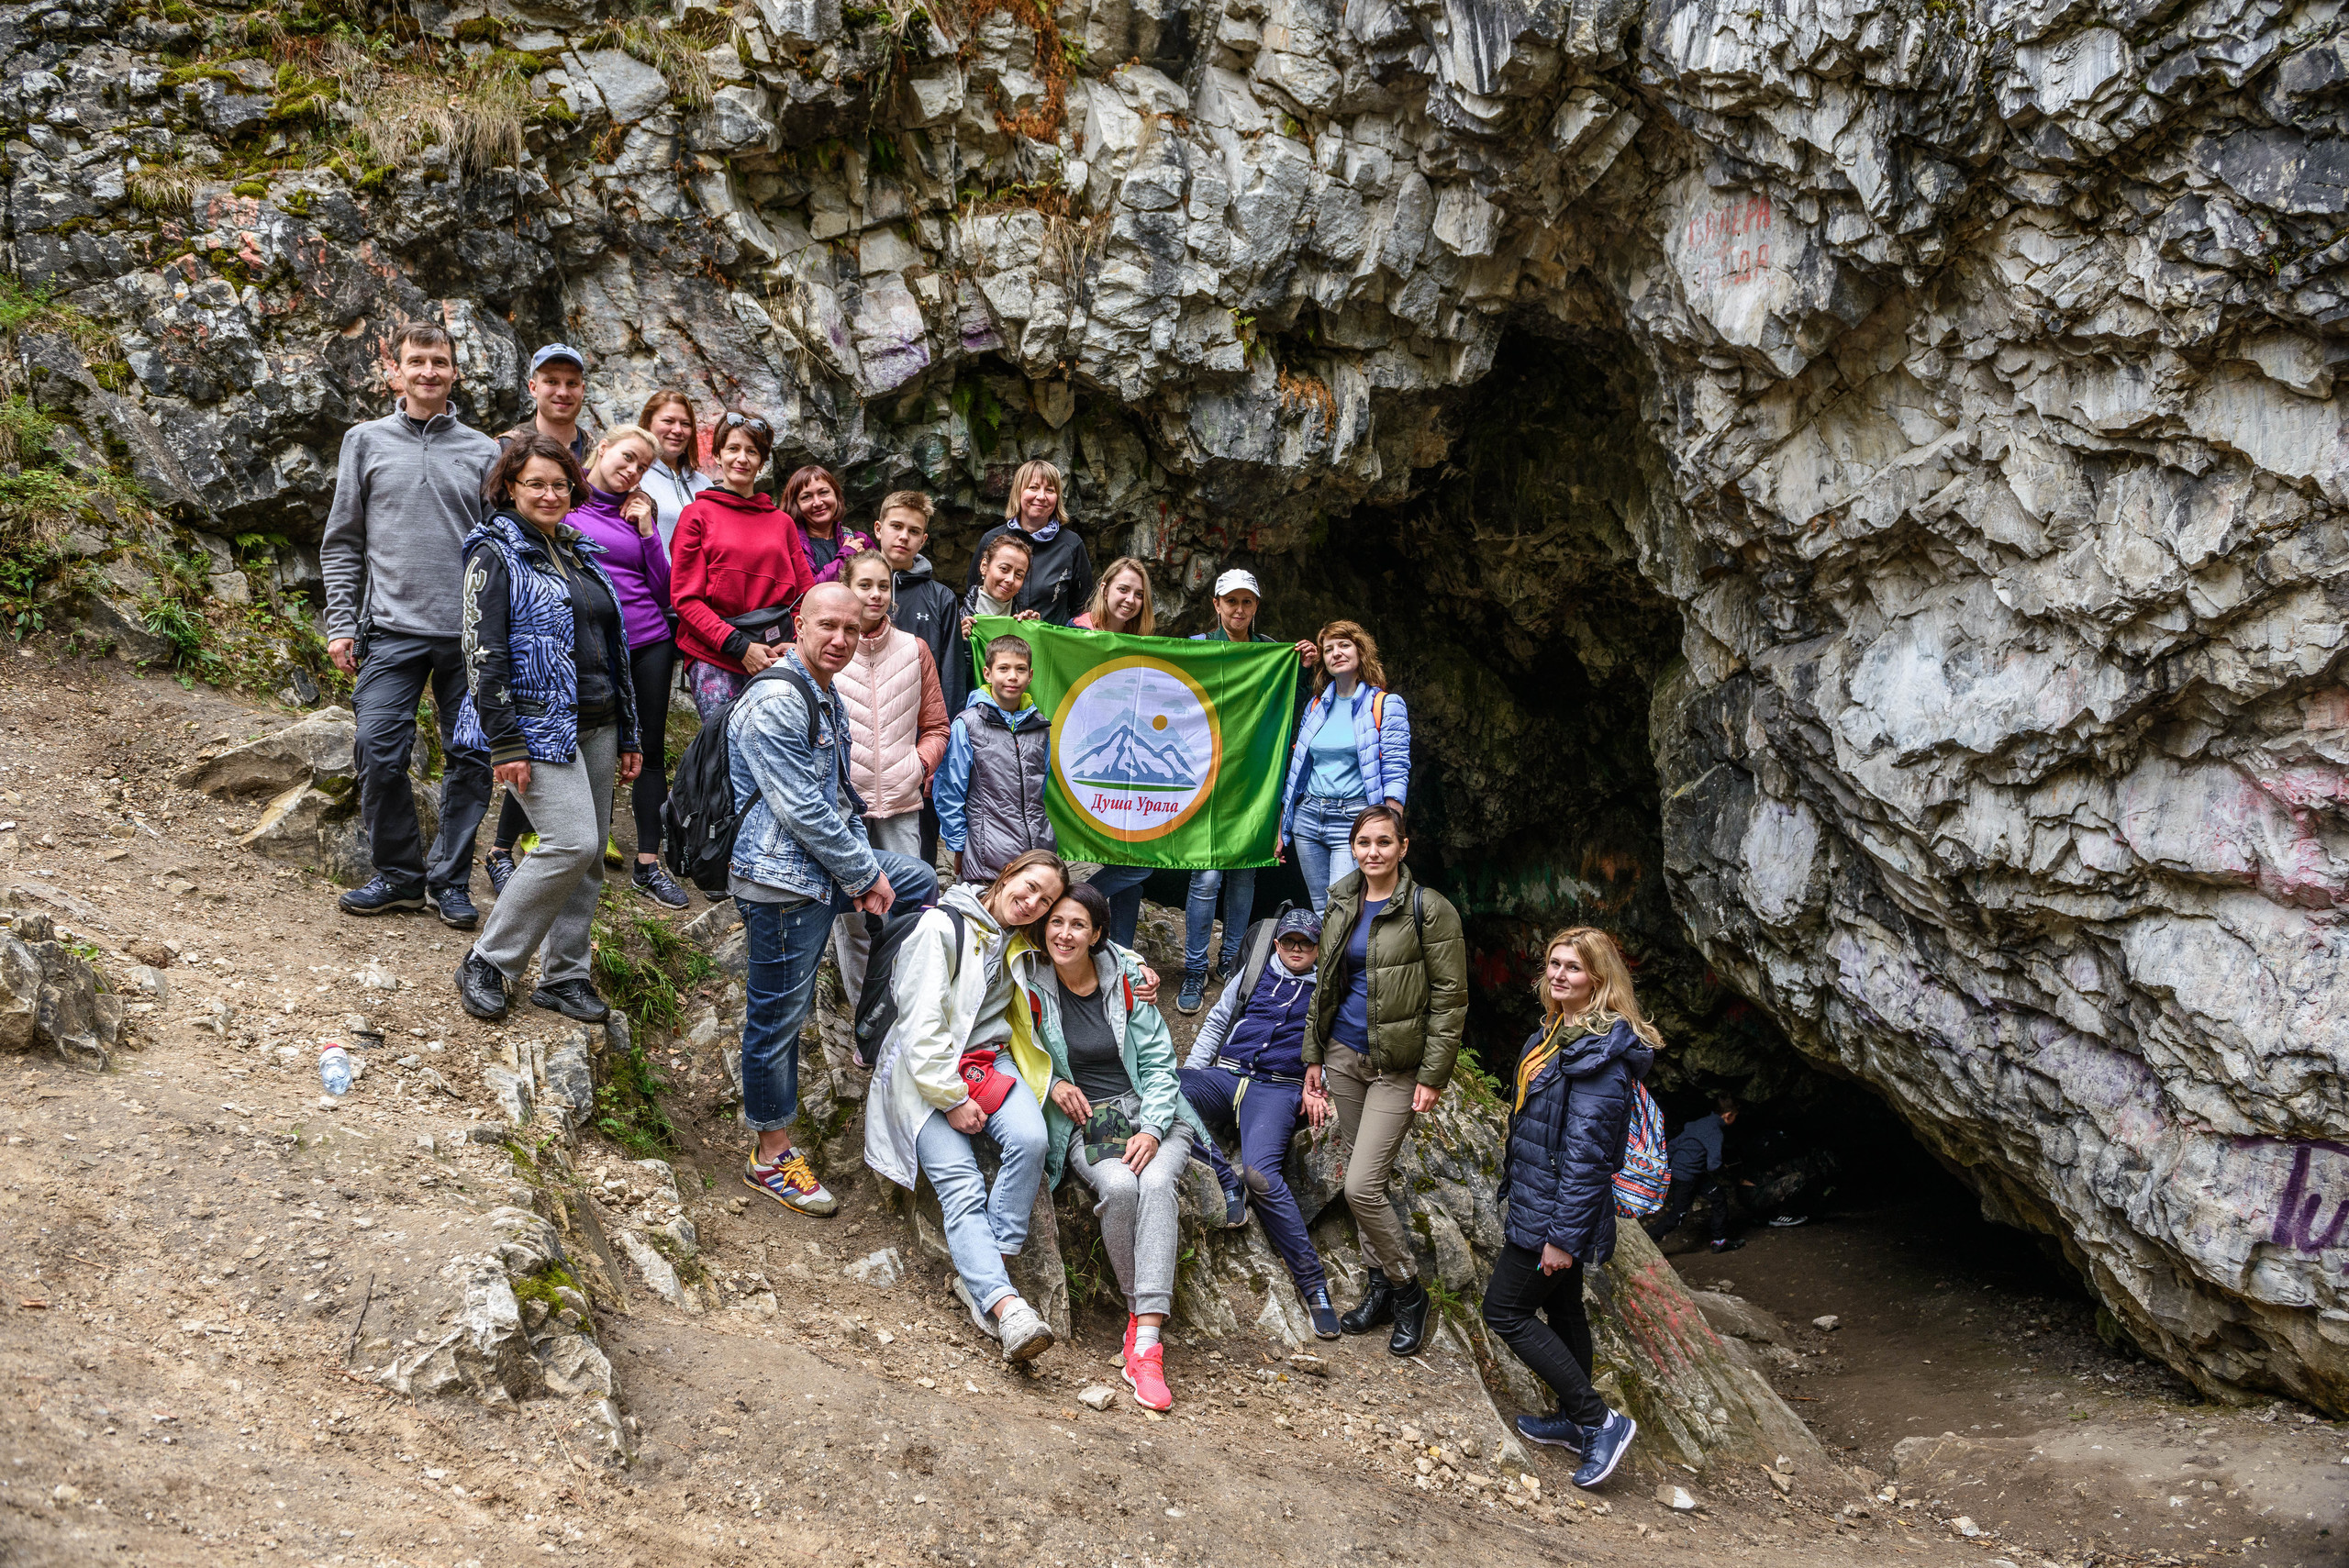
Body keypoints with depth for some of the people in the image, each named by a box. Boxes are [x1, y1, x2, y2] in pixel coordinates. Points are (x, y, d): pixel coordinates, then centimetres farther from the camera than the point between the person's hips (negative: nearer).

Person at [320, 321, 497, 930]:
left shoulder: (483, 452, 9)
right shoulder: (366, 441, 9)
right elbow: (342, 542, 9)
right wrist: (341, 623, 1)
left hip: (470, 633, 1)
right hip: (392, 629, 0)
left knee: (469, 760, 2)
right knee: (379, 754, -7)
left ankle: (451, 879, 13)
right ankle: (398, 873, 9)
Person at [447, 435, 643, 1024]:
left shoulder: (581, 554, 17)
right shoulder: (496, 556, -5)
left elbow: (614, 649, 21)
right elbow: (483, 653, -12)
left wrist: (628, 734, 18)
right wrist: (505, 745, -18)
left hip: (595, 726, 8)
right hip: (539, 726, -7)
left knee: (587, 856, 6)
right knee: (573, 844, -18)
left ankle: (565, 976, 17)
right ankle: (486, 963, -4)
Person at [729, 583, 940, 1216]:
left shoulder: (827, 697, 15)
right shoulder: (775, 700, -18)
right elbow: (802, 809, -21)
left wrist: (862, 866, 7)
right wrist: (864, 874, -13)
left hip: (828, 865, 10)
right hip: (783, 878, -10)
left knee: (920, 881, 20)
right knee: (779, 1015, -1)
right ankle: (772, 1158, 11)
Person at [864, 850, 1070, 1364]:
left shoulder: (1021, 943, 14)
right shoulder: (942, 927, -7)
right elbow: (922, 1024, -13)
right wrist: (952, 1099, -16)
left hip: (988, 1060, 5)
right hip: (926, 1071, -5)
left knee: (1030, 1138, -27)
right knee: (962, 1188, -24)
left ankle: (980, 1278, -24)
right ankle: (1005, 1303, -41)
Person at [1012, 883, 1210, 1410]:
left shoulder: (1126, 979, 0)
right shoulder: (1031, 983, 0)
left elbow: (1159, 1062, 2)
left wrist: (1152, 1129, -12)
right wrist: (1053, 1082, -4)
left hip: (1151, 1112, 0)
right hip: (1085, 1118, 0)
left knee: (1157, 1182, -32)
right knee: (1119, 1187, -34)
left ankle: (1145, 1346, -38)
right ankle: (1141, 1311, -13)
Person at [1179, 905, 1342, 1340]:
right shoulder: (1256, 973, 21)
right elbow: (1216, 1022, 23)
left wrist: (1319, 1088, -5)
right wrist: (1190, 1073, 9)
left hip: (1278, 1089, -3)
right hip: (1225, 1074, 3)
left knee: (1261, 1173, -32)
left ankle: (1312, 1282, -24)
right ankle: (1228, 1183, -22)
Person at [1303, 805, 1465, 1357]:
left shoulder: (1429, 909, -11)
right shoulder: (1340, 906, 7)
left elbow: (1450, 998, -11)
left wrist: (1433, 1075, -14)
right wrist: (1314, 1055, 14)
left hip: (1397, 1067, -6)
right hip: (1345, 1057, 6)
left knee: (1361, 1185, -12)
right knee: (1363, 1178, 12)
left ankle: (1406, 1290, 8)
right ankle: (1381, 1285, 26)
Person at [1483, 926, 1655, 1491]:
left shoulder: (1600, 1053, -23)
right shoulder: (1558, 1032, 8)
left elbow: (1587, 1153, -25)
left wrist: (1562, 1235, -24)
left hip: (1556, 1211, -10)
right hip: (1539, 1202, 10)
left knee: (1505, 1310, -3)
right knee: (1560, 1307, 19)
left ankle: (1599, 1421, 1)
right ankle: (1575, 1422, 33)